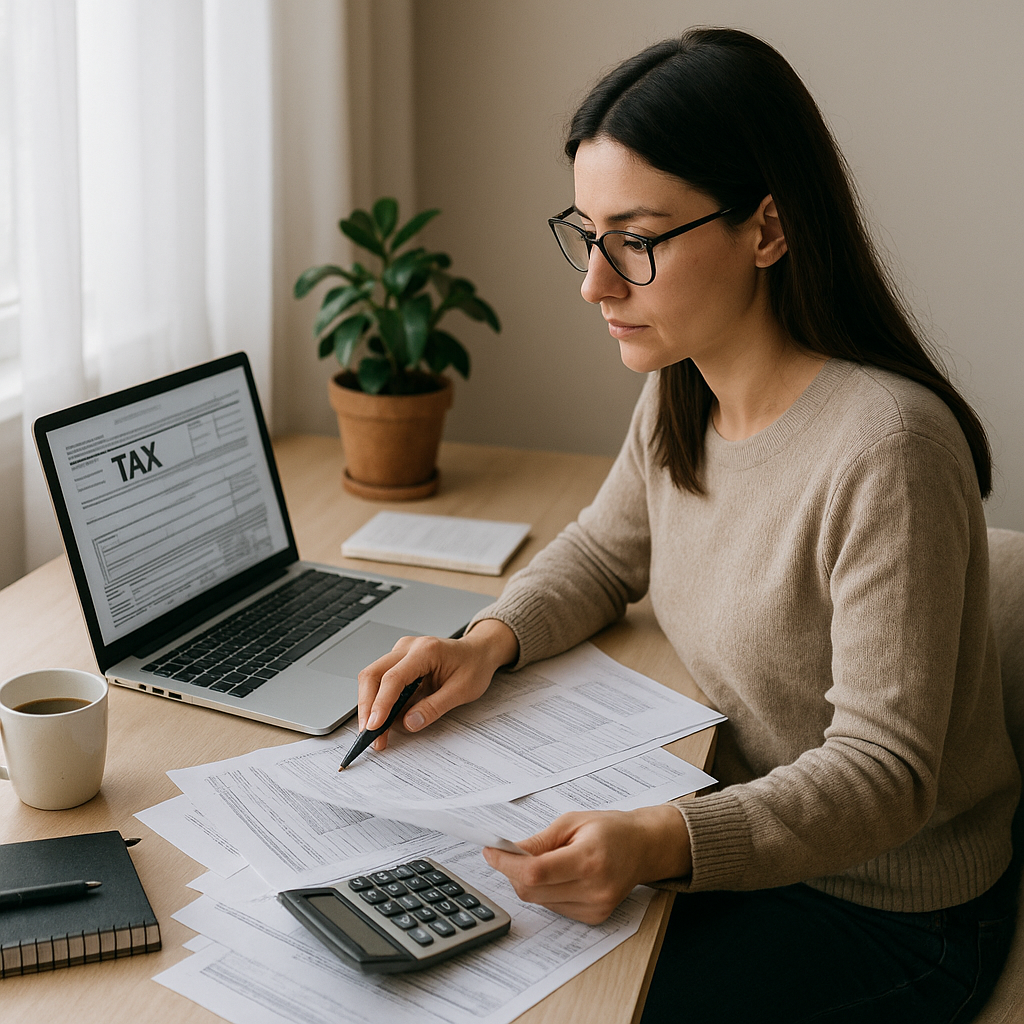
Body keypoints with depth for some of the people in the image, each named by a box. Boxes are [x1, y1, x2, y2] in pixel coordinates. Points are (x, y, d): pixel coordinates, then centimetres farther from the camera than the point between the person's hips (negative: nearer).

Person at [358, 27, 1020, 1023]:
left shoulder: (885, 448, -29)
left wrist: (663, 844, -42)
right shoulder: (681, 397, -3)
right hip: (749, 827, 7)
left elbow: (883, 771, -27)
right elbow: (603, 552, 14)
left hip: (888, 913, -7)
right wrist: (486, 642, -6)